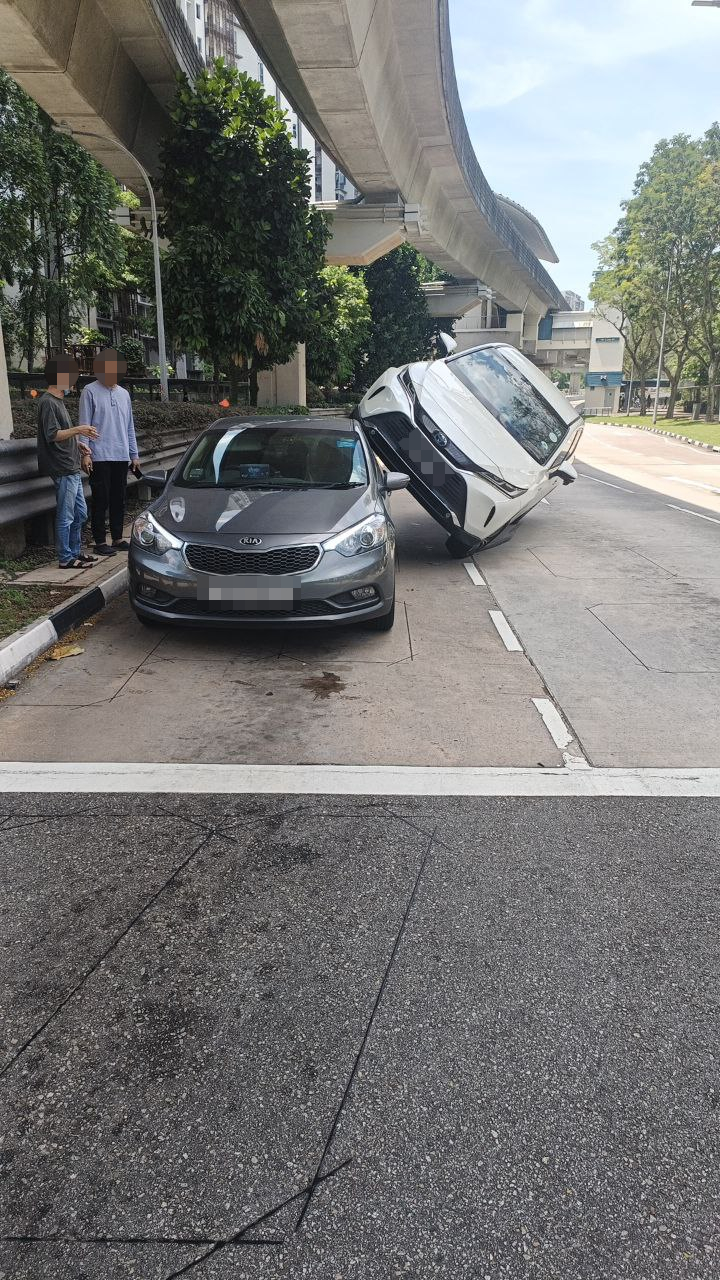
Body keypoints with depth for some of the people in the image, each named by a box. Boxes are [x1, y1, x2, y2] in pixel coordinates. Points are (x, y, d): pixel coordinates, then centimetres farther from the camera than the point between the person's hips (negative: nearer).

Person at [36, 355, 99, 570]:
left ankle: (75, 552, 24)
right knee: (66, 516, -5)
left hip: (72, 468, 10)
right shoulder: (48, 402, -12)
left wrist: (78, 444, 14)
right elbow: (52, 435, -20)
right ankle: (65, 558, 2)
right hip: (62, 469, -10)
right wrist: (78, 430, -24)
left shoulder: (57, 401, 19)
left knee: (80, 514, 15)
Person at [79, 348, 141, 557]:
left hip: (121, 457, 6)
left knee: (119, 500, 10)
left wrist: (134, 454, 15)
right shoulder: (90, 392, -2)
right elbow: (84, 425, -6)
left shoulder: (124, 394, 15)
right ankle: (100, 541, 3)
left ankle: (117, 538, 19)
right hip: (100, 456, -5)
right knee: (101, 500, -3)